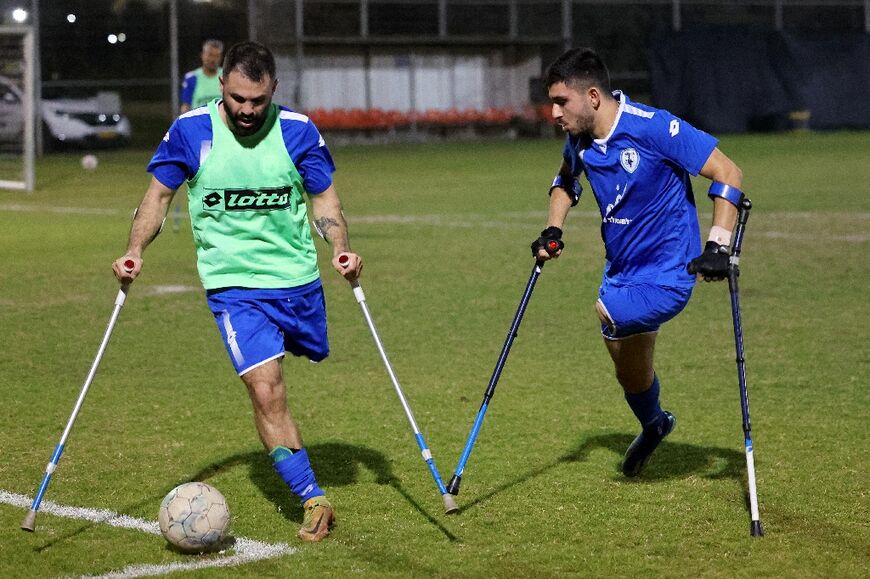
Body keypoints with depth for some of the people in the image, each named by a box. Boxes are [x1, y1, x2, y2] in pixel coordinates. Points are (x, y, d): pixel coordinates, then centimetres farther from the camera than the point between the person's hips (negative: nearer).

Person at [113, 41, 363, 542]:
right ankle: (314, 501, -7)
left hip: (299, 278, 2)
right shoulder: (191, 131, -8)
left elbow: (324, 199, 4)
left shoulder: (297, 131, -6)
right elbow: (160, 194, 3)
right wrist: (135, 251, -11)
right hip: (233, 285, -2)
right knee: (267, 392, -15)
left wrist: (342, 248, -14)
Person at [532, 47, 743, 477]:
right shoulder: (579, 140, -3)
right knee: (630, 372, 19)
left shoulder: (654, 128, -24)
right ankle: (653, 426, 51)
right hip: (621, 271, 7)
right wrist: (553, 229, 7)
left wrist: (718, 246, -28)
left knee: (605, 316, -31)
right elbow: (566, 179, 23)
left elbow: (728, 174, -20)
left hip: (666, 276, -7)